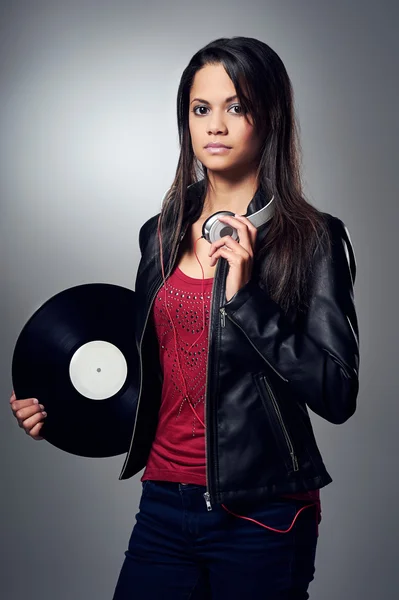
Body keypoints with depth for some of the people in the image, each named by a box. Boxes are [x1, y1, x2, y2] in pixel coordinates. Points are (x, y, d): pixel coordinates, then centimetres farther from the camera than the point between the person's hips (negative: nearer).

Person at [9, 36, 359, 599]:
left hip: (261, 515, -4)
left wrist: (245, 294, -20)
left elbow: (338, 394, -14)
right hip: (164, 504, 4)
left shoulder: (312, 238, -8)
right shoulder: (162, 235, 7)